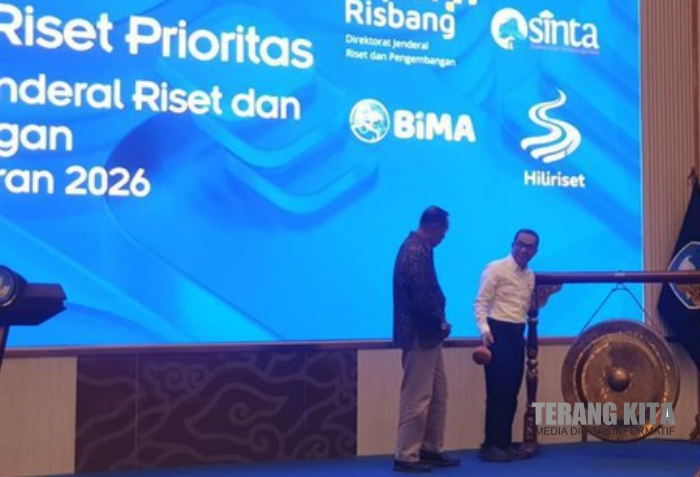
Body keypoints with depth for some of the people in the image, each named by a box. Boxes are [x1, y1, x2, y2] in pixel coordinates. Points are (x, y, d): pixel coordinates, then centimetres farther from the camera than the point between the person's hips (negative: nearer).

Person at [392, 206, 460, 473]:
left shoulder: (419, 248, 13)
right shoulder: (416, 252, -19)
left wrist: (438, 323, 8)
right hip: (419, 334, -10)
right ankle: (406, 456, 7)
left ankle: (431, 450, 25)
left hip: (427, 334, 10)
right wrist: (441, 322, -10)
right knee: (417, 397, -2)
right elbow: (421, 297, -24)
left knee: (437, 395, 16)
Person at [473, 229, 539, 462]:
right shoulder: (496, 268, -8)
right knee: (498, 391, -8)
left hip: (517, 334, 7)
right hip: (497, 332, -7)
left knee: (512, 391, 10)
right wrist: (484, 329, -25)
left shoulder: (530, 276, 14)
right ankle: (490, 445, -1)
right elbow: (480, 302, -13)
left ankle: (505, 442, 18)